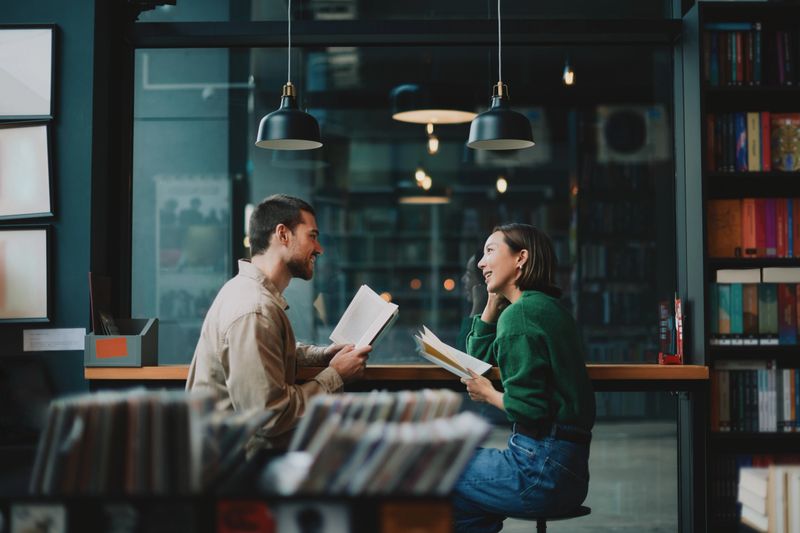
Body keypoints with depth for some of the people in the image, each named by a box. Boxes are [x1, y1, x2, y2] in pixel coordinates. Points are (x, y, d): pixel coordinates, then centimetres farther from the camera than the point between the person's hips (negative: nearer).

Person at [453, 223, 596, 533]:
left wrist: (488, 395, -3)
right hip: (567, 464, 10)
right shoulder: (546, 306, 16)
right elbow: (477, 357, 26)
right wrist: (494, 299, 18)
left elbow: (528, 408, -22)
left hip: (542, 466, -10)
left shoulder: (520, 313, -14)